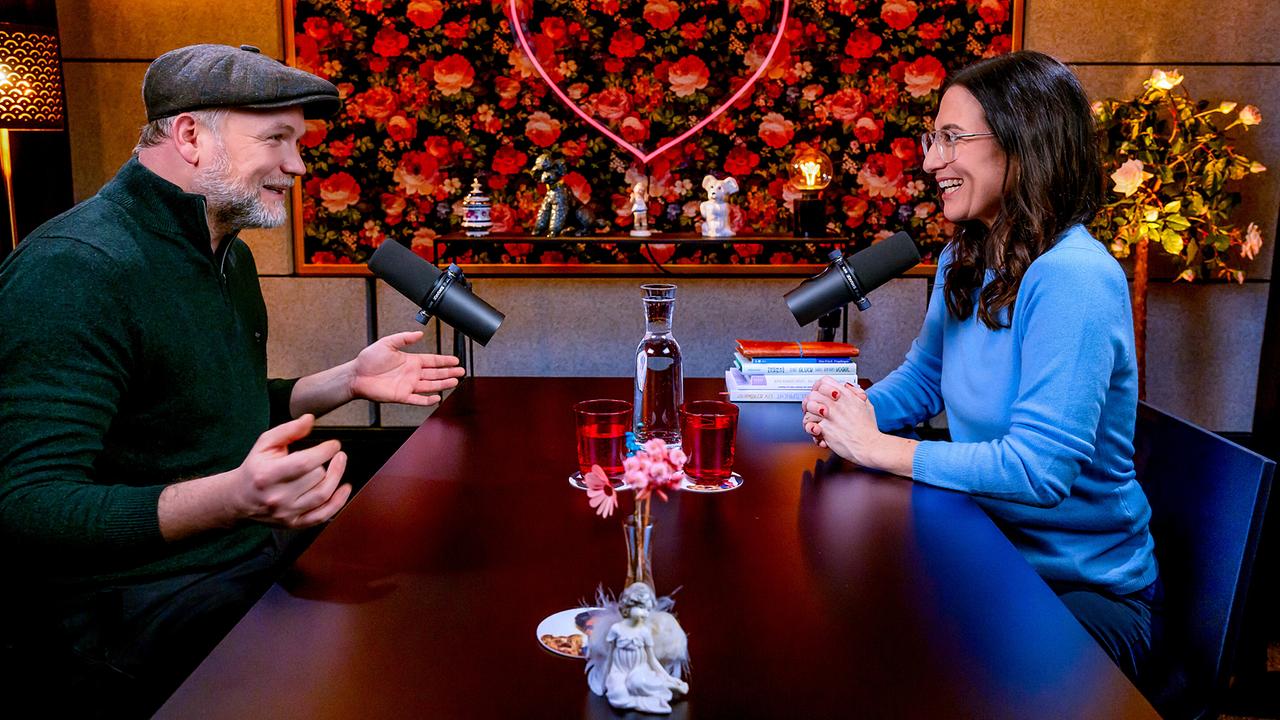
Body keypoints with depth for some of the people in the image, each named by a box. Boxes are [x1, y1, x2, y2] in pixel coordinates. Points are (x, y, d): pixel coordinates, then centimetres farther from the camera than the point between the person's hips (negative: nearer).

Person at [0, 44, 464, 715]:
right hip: (131, 614, -9)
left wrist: (349, 380, 8)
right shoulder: (76, 269, -20)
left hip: (253, 559, 9)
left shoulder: (229, 255, 11)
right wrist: (232, 498, -40)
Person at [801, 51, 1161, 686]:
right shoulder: (964, 261, 3)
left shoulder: (1073, 277, -25)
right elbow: (922, 377, 16)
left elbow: (1040, 468, -32)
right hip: (988, 553, 7)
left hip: (1087, 596, -7)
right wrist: (853, 408, -6)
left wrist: (876, 446, -25)